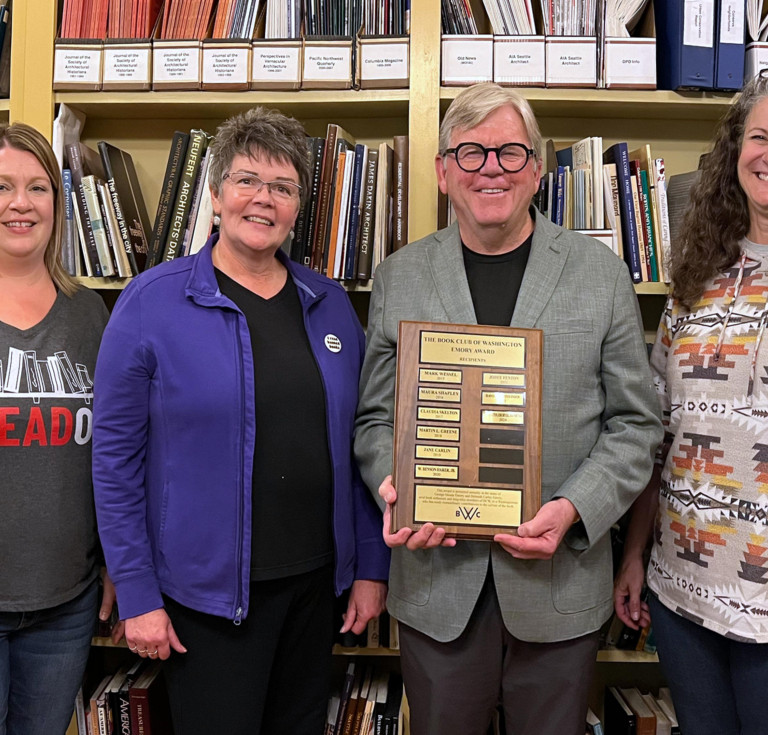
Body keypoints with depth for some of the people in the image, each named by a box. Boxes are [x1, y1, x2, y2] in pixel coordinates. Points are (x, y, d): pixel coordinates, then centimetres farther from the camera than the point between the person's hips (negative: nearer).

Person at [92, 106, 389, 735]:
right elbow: (116, 458, -8)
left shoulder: (330, 303, 2)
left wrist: (371, 566, 4)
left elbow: (356, 442, 5)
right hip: (208, 590, -4)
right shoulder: (151, 303, -9)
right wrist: (137, 596, -8)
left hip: (316, 579, 4)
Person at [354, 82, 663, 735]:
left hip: (559, 579, 0)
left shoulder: (601, 272, -1)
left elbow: (635, 422, 0)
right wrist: (392, 486, -13)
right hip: (437, 577, 1)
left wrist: (574, 509, -14)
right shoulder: (399, 276, 2)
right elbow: (376, 416, 6)